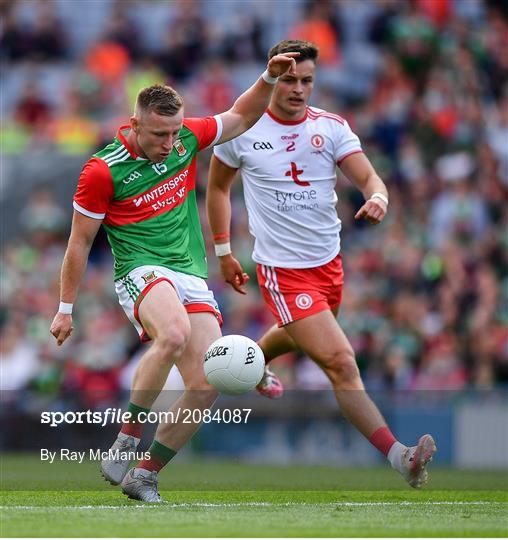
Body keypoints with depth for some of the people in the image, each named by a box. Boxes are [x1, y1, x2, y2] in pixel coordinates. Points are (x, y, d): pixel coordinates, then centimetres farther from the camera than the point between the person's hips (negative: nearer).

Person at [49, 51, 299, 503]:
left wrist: (269, 78, 4)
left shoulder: (186, 137, 5)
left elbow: (242, 117, 21)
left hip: (192, 277, 6)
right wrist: (65, 309, 3)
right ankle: (128, 436, -23)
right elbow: (80, 242, 1)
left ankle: (144, 475, 6)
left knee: (206, 386, -10)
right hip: (141, 273, -5)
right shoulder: (103, 170, -8)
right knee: (173, 334, -39)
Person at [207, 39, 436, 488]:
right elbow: (218, 186, 10)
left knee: (296, 337, 31)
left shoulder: (332, 127, -2)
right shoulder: (242, 130, -6)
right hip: (282, 267, -5)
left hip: (329, 260, 5)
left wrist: (377, 197, -35)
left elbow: (367, 176, -12)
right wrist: (223, 251, 9)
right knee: (341, 363, -18)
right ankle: (398, 456, -23)